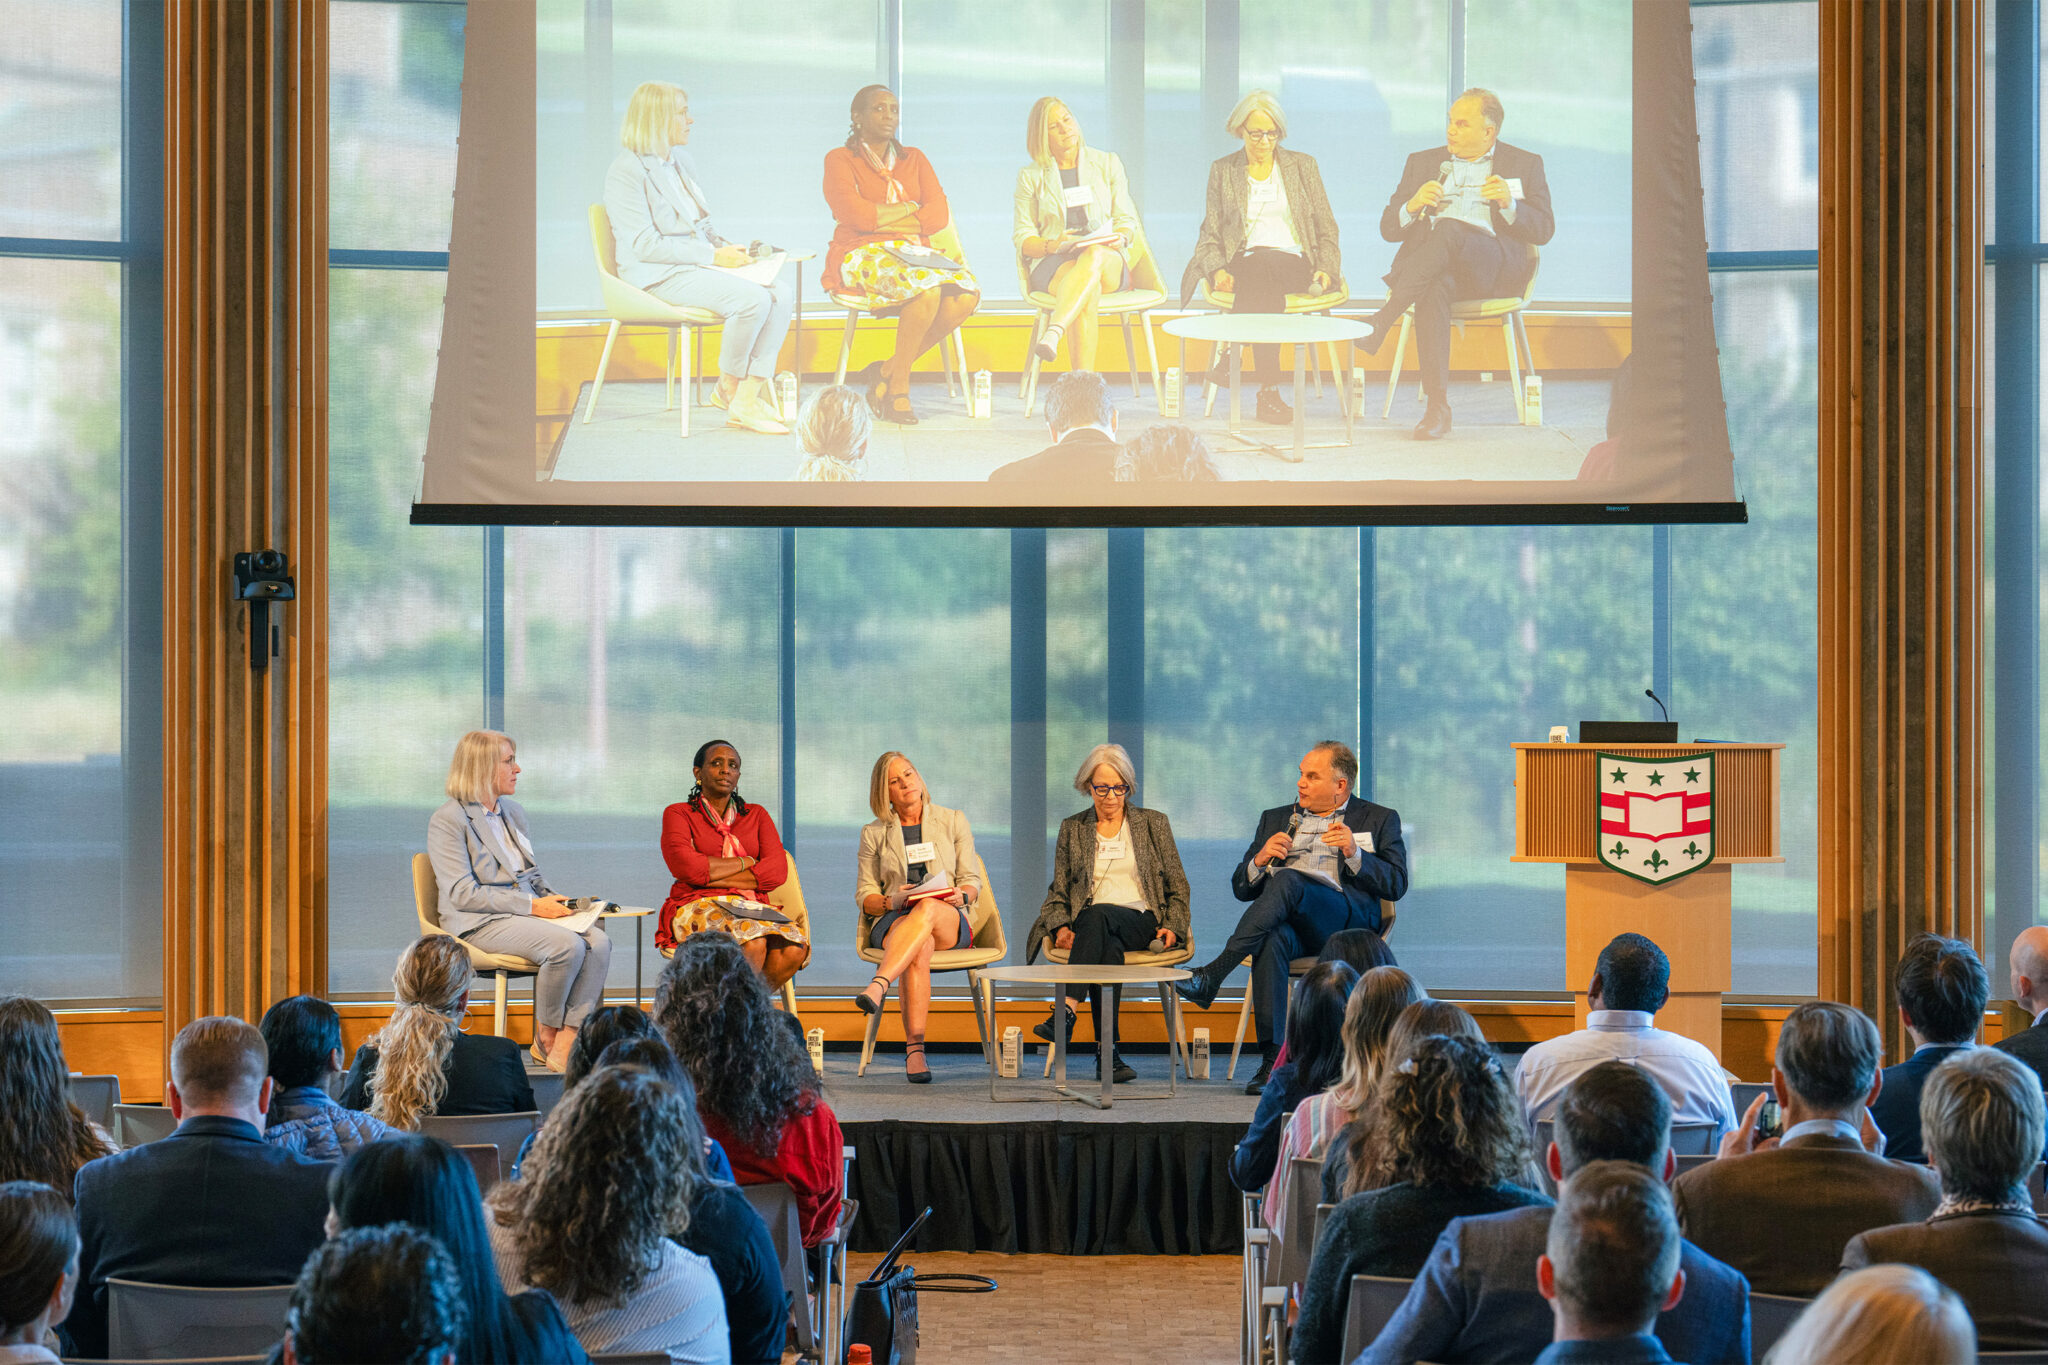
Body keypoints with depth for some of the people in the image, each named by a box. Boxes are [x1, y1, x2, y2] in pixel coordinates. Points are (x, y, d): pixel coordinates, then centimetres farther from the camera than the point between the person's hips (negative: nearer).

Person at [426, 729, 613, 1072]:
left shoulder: (514, 812, 19)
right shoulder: (447, 821, -7)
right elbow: (463, 895, -15)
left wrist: (552, 901, 2)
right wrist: (531, 905, -20)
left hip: (526, 913, 8)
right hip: (480, 923, -8)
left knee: (598, 941, -21)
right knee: (567, 944, -30)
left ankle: (565, 1045, -25)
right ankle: (545, 1038, -9)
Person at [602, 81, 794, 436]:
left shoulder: (681, 160, 17)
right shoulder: (626, 173, -10)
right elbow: (645, 245, -17)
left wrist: (728, 248, 3)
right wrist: (714, 256, -19)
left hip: (701, 262, 9)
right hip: (659, 274, -9)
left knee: (782, 291, -17)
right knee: (751, 298, -30)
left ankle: (746, 399, -22)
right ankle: (727, 387, -4)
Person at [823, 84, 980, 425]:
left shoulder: (913, 160, 20)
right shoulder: (840, 160, 6)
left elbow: (940, 215, 4)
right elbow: (855, 214, -12)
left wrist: (882, 218, -6)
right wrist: (911, 209, -2)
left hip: (914, 252, 6)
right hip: (862, 255, -5)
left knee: (965, 294, -27)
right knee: (926, 289, -36)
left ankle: (887, 371, -14)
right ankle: (898, 387, -20)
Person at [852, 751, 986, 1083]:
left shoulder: (953, 822, 15)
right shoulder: (874, 834, 14)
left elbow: (972, 882, 11)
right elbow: (864, 897, 11)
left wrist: (960, 895, -13)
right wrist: (892, 901, -12)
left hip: (952, 922, 0)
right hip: (893, 921, 0)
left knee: (929, 908, -40)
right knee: (920, 949, -39)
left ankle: (879, 985, -58)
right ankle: (915, 1048, -48)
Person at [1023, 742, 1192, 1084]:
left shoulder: (1154, 824, 15)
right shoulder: (1072, 828, 19)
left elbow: (1177, 887, 14)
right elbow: (1058, 891, 18)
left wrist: (1172, 927, -4)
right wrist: (1060, 927, -3)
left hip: (1142, 923, -1)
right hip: (1090, 926, 1)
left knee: (1097, 915, -39)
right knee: (1108, 949, -39)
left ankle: (1066, 1011, -53)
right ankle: (1106, 1052, -49)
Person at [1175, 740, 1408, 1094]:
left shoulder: (1379, 820, 19)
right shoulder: (1276, 819, 29)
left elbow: (1396, 885, 6)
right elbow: (1241, 888, 23)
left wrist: (1354, 853, -10)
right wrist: (1260, 860, 0)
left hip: (1346, 918, -3)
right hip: (1286, 922, 3)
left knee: (1287, 880, -35)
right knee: (1271, 940, -38)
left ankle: (1213, 974, -40)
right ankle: (1272, 1059, -40)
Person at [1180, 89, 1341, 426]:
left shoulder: (1303, 165, 17)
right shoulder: (1222, 170, 17)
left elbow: (1326, 226, 14)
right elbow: (1210, 232, 13)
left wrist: (1325, 268, -4)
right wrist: (1216, 270, -8)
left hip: (1295, 264, 0)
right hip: (1243, 264, 0)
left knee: (1263, 270, -39)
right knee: (1262, 277, -40)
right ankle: (1269, 392, -44)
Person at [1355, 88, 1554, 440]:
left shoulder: (1524, 165, 20)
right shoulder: (1423, 162, 26)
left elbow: (1543, 230, 9)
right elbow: (1388, 228, 19)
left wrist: (1509, 204, -10)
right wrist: (1412, 206, -4)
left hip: (1495, 265, -2)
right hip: (1433, 265, 2)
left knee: (1448, 229, -36)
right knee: (1434, 288, -38)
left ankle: (1383, 319, -40)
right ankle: (1438, 406, -43)